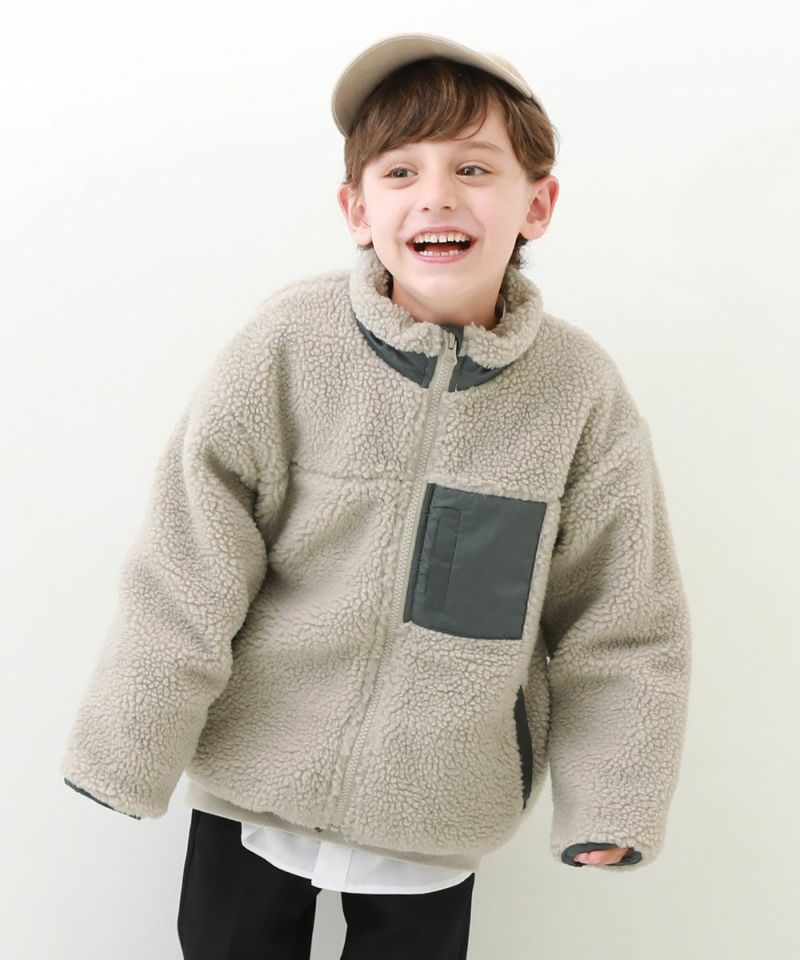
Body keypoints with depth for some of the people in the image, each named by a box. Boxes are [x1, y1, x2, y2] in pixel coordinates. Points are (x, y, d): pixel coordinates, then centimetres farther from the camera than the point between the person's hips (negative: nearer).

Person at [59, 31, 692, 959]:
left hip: (439, 817, 1)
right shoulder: (291, 342, -17)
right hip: (253, 782, 0)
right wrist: (131, 752, -8)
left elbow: (623, 625, -2)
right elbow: (185, 577, -12)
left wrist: (610, 799, -1)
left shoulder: (581, 388, -12)